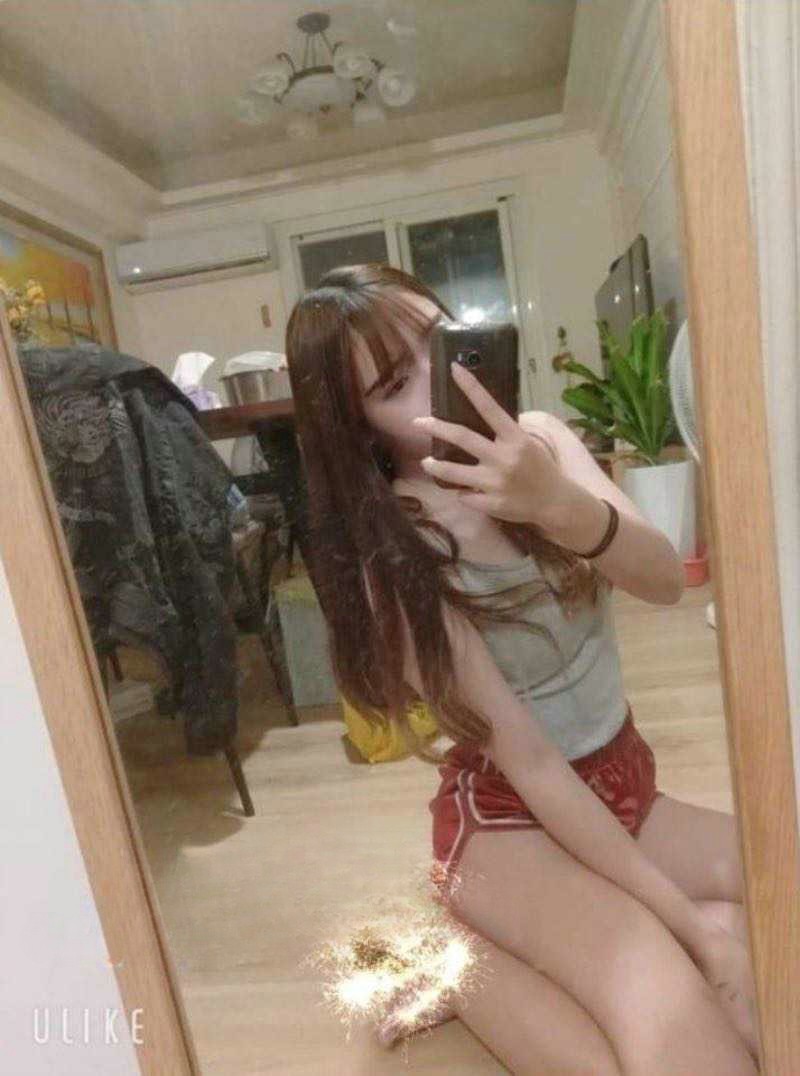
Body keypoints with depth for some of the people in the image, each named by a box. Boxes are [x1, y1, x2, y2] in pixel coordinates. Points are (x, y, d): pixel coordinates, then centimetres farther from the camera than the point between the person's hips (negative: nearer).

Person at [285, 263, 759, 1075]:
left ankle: (544, 956, 2)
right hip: (511, 817, -5)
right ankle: (470, 967, 1)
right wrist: (691, 922, -18)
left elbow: (665, 581, -18)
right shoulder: (392, 558, -21)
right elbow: (527, 760, -20)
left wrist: (560, 504, -38)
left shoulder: (539, 437, -6)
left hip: (625, 788, 6)